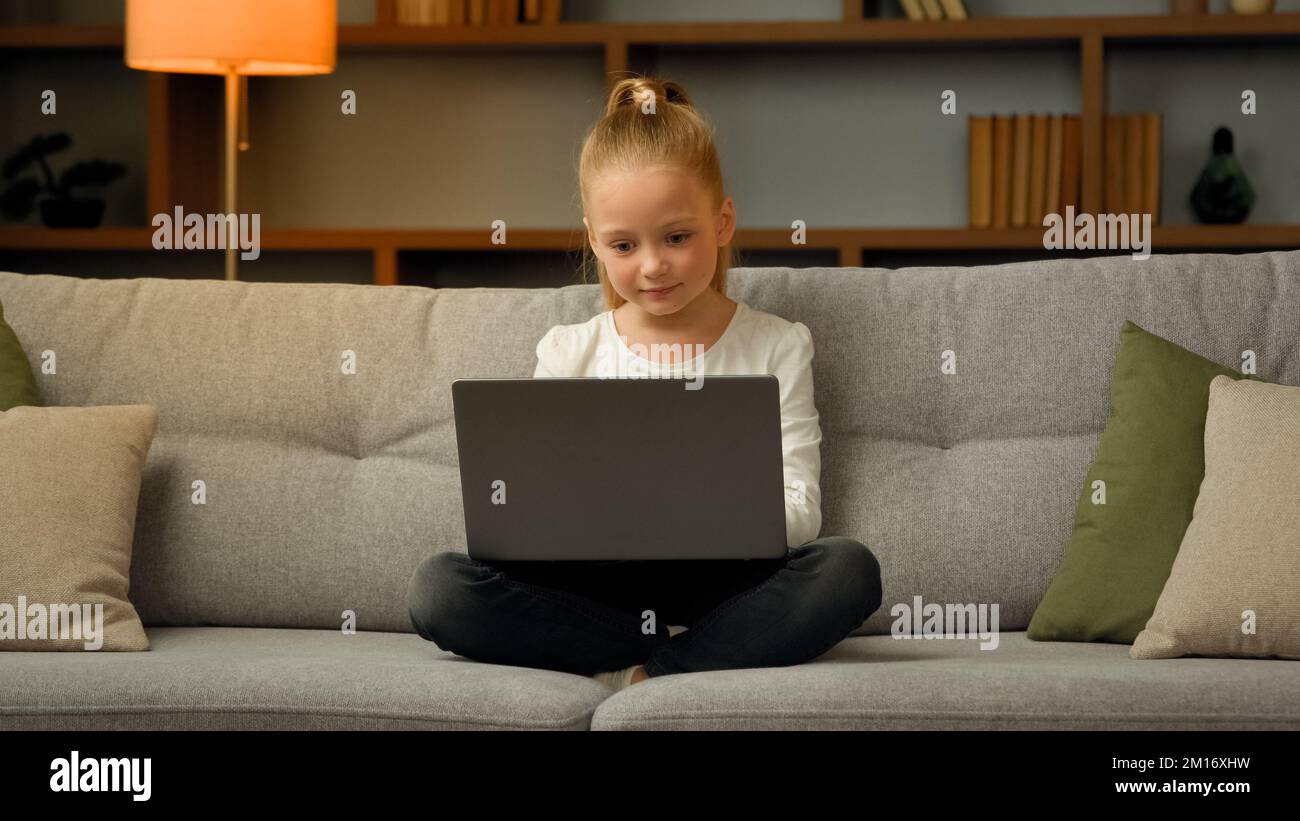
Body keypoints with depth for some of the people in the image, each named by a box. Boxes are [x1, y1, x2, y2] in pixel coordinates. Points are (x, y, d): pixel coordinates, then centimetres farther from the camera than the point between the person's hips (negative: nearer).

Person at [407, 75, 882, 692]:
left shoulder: (775, 348, 9)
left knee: (848, 568, -31)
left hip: (721, 581, -1)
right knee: (438, 587, -26)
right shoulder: (568, 355, 12)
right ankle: (689, 652, -20)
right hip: (596, 585, 1)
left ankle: (645, 675, -25)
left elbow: (800, 512, 0)